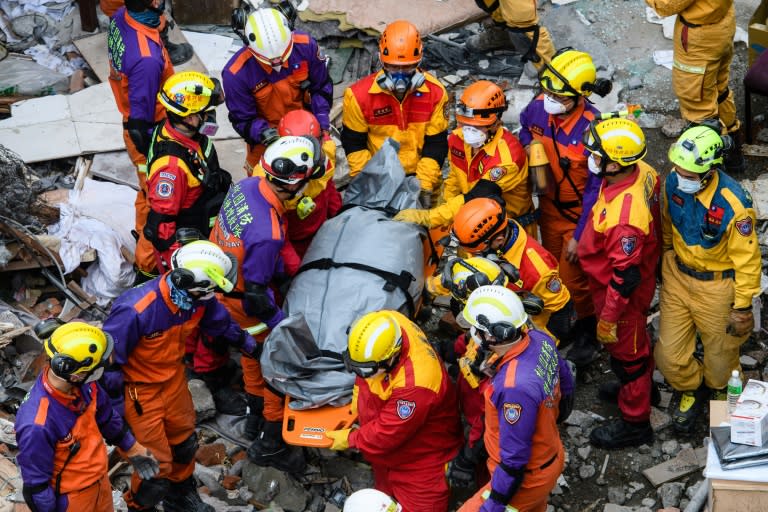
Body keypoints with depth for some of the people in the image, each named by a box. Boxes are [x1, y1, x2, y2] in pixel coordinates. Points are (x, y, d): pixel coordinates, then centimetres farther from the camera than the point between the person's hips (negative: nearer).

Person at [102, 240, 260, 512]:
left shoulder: (198, 299, -17)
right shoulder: (135, 311, -37)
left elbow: (224, 325, 6)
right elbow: (108, 359, -25)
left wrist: (253, 348, 20)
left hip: (174, 380, 7)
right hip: (139, 391, -6)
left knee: (184, 444, 24)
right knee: (155, 464, 2)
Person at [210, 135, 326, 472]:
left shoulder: (248, 185, -16)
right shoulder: (267, 234, -41)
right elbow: (255, 295, -30)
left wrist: (289, 264, 10)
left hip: (224, 277, 8)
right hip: (242, 301, -8)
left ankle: (256, 418, 50)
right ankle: (270, 443, 25)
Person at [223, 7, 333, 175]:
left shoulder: (305, 46, -26)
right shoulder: (236, 74, -31)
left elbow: (321, 87, -9)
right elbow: (242, 120, -19)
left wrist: (321, 123, -17)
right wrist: (263, 133, -38)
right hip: (265, 133, -2)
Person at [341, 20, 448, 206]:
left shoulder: (435, 92, -11)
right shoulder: (359, 95, -14)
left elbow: (436, 143, -6)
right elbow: (354, 143, -4)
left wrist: (425, 186, -12)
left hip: (419, 175, 1)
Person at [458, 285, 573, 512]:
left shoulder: (515, 387, -39)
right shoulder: (540, 340, -15)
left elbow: (514, 460, -30)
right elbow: (565, 384, 6)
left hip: (528, 478, -8)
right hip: (551, 458, 8)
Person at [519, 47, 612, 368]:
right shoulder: (537, 108, -17)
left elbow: (596, 188, -23)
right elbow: (525, 132, 11)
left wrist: (579, 235, -18)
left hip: (579, 213, -5)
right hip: (549, 206, 5)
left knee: (574, 276, 7)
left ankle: (587, 329, 35)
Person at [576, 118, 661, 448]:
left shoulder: (623, 217, -43)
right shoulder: (642, 172, -17)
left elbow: (626, 277, -32)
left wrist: (608, 319, -19)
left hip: (622, 294, -8)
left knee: (626, 353, 15)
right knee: (636, 343, 32)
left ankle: (634, 423, 37)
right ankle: (638, 388, 57)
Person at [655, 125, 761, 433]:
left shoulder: (733, 205, -34)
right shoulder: (674, 181, -18)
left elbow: (746, 258, -20)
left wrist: (743, 306, -12)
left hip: (717, 286, -4)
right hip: (677, 275, 4)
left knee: (720, 354, 20)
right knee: (669, 354, 12)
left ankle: (723, 395, 52)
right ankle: (691, 389, 44)